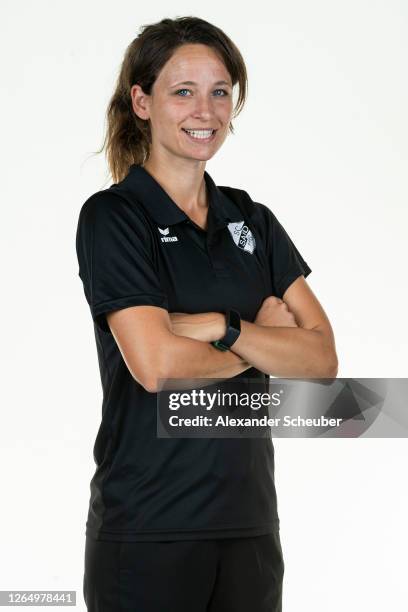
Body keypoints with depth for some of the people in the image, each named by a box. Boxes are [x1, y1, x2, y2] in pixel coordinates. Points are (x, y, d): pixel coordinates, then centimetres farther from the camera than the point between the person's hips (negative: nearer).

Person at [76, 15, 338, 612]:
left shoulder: (252, 220, 10)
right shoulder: (111, 217, -6)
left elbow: (322, 359, 0)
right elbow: (156, 364, -18)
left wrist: (223, 327, -15)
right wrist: (265, 339, -4)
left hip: (250, 516, 5)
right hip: (148, 528, -5)